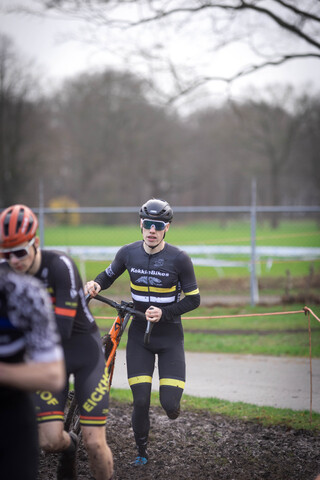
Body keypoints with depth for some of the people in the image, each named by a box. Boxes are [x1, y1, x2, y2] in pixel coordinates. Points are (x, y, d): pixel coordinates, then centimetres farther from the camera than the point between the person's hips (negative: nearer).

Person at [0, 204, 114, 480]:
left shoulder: (60, 266, -26)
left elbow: (62, 330, -31)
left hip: (85, 350, -4)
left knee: (94, 443, -9)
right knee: (50, 441, -7)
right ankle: (68, 446, 29)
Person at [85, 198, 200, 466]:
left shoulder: (179, 259, -13)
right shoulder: (128, 253, -5)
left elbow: (194, 299, -7)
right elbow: (109, 275, 13)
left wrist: (164, 313, -20)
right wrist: (96, 284, -9)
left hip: (170, 337, -2)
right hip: (139, 336, 2)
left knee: (169, 404, -10)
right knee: (140, 401, -5)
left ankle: (173, 403, 29)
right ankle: (142, 452, 19)